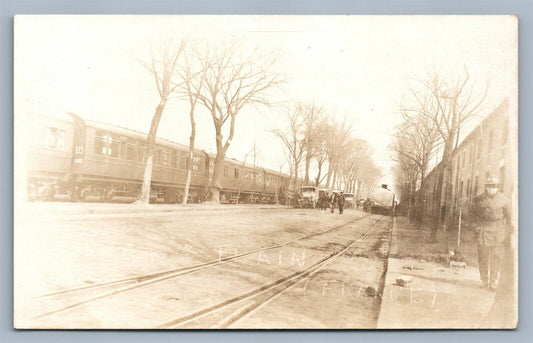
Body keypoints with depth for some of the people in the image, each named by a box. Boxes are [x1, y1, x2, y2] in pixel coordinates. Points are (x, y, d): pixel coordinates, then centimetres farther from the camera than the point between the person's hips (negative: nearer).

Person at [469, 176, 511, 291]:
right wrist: (476, 226, 3)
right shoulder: (479, 200, 3)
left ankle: (493, 282, 6)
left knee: (496, 258, -3)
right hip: (483, 231, 1)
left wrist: (508, 234, 2)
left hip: (498, 231, -1)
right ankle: (484, 281, 14)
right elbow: (472, 214, 16)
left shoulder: (504, 200, 2)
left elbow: (509, 218, 5)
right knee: (483, 257, 3)